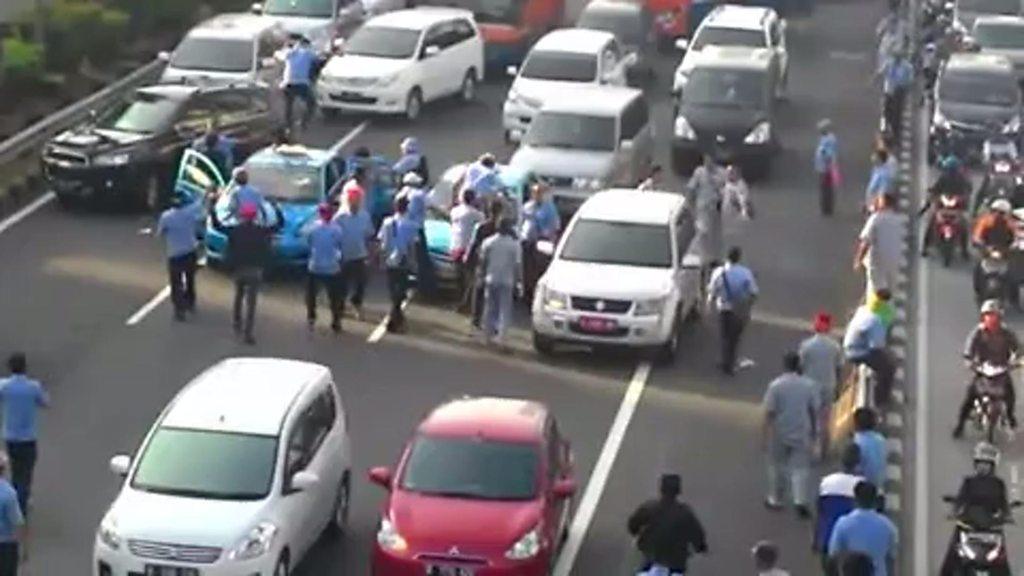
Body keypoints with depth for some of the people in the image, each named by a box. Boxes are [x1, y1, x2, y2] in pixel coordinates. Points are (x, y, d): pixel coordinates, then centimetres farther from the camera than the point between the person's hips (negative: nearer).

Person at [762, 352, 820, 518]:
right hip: (801, 434, 1)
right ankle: (800, 501, -8)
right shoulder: (809, 385, -6)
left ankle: (775, 499, 26)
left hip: (779, 435, -1)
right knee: (800, 468, 6)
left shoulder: (775, 386, -13)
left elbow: (769, 413, -13)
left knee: (777, 466, 15)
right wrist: (814, 433, 14)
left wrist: (767, 437, -7)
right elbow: (814, 411, 1)